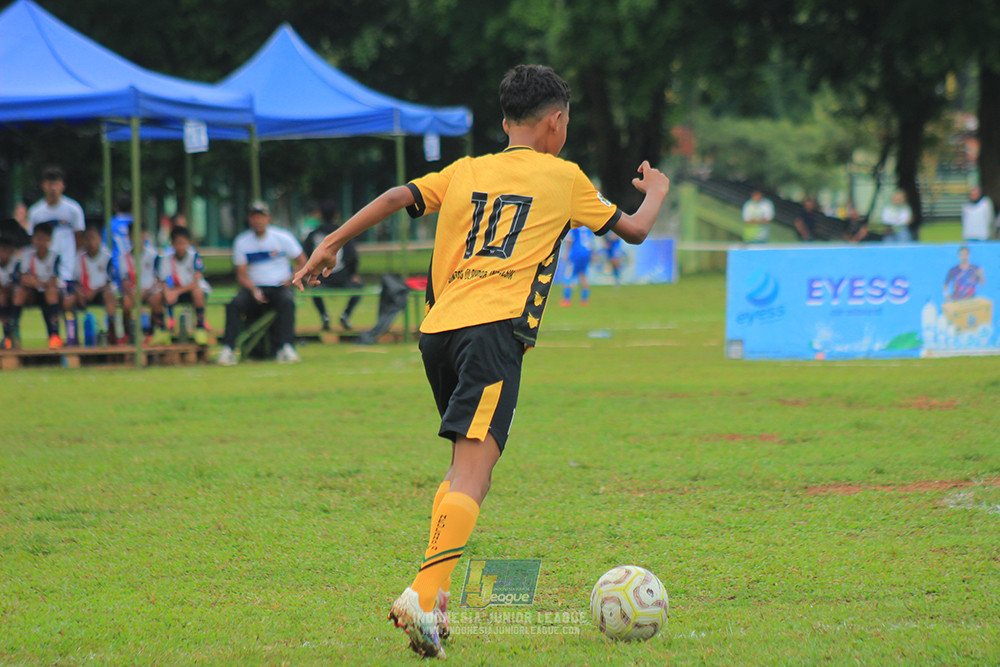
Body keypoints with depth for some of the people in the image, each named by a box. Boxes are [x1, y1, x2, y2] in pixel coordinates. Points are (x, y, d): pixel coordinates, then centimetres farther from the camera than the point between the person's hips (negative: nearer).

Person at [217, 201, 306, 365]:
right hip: (253, 288, 1)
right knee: (234, 304, -29)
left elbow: (302, 262, 8)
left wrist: (290, 281, -9)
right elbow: (241, 275, 2)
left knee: (287, 301, -35)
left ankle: (286, 347, -40)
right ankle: (228, 350, -33)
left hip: (279, 288, -1)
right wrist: (253, 290, -17)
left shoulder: (282, 237, 1)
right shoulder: (241, 242, 3)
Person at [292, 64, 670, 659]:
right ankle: (424, 597, -34)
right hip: (495, 326, -6)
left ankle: (432, 600, 13)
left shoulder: (466, 172, 22)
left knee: (468, 467, 21)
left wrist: (332, 244, 9)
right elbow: (634, 230, 24)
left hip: (438, 326, 6)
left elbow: (397, 197, 7)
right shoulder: (563, 177, 14)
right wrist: (657, 192, 44)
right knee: (472, 471, -16)